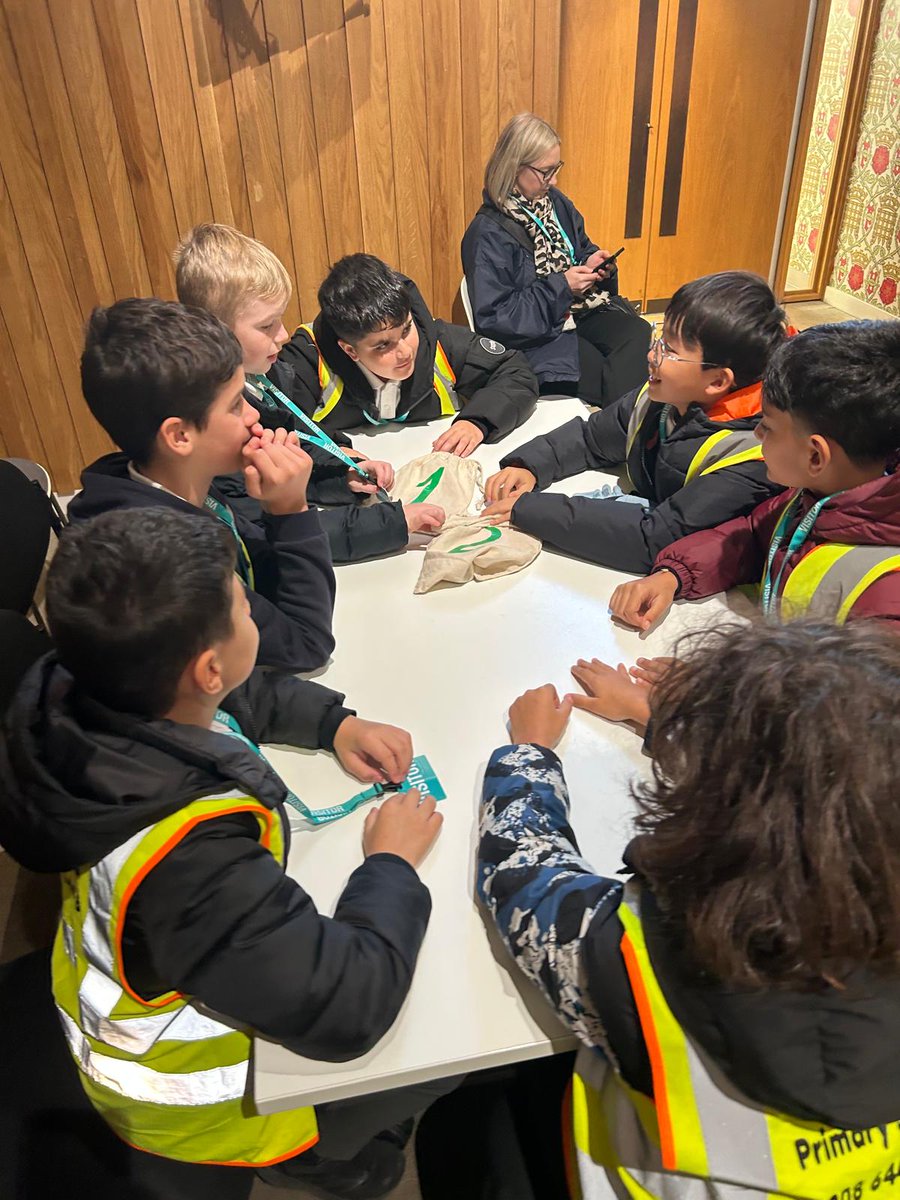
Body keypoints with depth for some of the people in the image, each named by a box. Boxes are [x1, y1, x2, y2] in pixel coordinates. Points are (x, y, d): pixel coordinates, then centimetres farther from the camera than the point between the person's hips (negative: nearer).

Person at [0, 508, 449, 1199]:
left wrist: (335, 723, -9)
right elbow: (347, 1011, -36)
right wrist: (393, 865, -22)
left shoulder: (82, 693, -20)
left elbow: (245, 695, 1)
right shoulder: (189, 855, -44)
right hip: (194, 1100, -6)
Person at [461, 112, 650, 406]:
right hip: (535, 334, -7)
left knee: (640, 334, -21)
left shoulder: (556, 202, 8)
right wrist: (560, 287, -19)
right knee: (601, 375, -26)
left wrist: (593, 263, -2)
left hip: (582, 310, 7)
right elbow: (493, 317, -20)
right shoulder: (488, 233, -15)